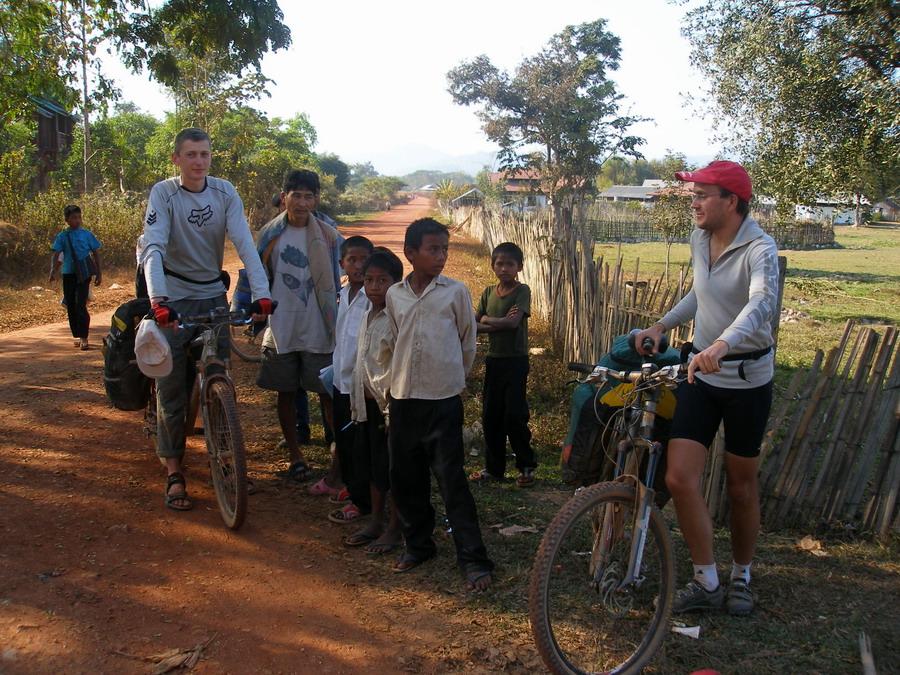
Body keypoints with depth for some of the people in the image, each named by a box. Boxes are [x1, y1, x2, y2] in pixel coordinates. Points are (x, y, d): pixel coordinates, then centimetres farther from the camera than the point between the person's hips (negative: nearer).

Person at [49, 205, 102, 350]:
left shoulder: (87, 234, 3)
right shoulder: (62, 236, 4)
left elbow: (96, 253, 9)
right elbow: (56, 255, -2)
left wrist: (99, 273, 7)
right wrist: (53, 270, -19)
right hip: (68, 273, 3)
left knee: (80, 304, -16)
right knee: (70, 306, 8)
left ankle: (84, 338, -16)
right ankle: (78, 336, 20)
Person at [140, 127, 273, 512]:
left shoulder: (224, 193, -5)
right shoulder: (163, 194, -12)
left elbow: (245, 244, -15)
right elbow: (153, 249, -24)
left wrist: (261, 293, -28)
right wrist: (157, 299, -40)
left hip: (214, 296, 3)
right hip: (175, 301, -2)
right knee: (172, 389, 0)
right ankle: (174, 474, 10)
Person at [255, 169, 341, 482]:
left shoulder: (328, 235, -1)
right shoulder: (270, 234, 2)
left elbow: (337, 281, 7)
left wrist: (338, 322, 7)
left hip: (319, 330, -2)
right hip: (281, 329, 2)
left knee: (328, 393, 0)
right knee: (285, 393, 10)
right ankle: (294, 454, 25)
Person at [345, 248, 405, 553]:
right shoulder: (367, 316, 11)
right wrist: (356, 402, 19)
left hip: (389, 405, -9)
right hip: (367, 404, 9)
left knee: (392, 469, 3)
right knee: (371, 465, 18)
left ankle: (395, 528, 17)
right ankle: (376, 521, 32)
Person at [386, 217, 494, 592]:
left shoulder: (455, 291, -3)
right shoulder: (394, 295, 6)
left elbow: (468, 342, 7)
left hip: (443, 399, -4)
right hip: (403, 399, 4)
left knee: (452, 480, -4)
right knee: (405, 478, 12)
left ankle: (474, 560, 5)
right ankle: (418, 543, 31)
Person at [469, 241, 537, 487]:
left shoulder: (522, 291, -7)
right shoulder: (488, 292, 8)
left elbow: (513, 322, -21)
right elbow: (473, 325, 0)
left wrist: (486, 319, -8)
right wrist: (500, 324, -14)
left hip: (515, 361, -6)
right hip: (493, 360, 6)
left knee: (515, 416, -5)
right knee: (490, 416, 9)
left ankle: (527, 466, 12)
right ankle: (493, 467, 21)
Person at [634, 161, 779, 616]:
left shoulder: (759, 250, -19)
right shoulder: (699, 240, 3)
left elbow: (762, 302, -40)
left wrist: (722, 344, -57)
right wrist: (662, 325, 12)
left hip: (748, 378, -5)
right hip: (702, 375, 5)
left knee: (741, 487, 10)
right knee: (679, 478, -7)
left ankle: (741, 579, 33)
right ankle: (706, 583, 10)